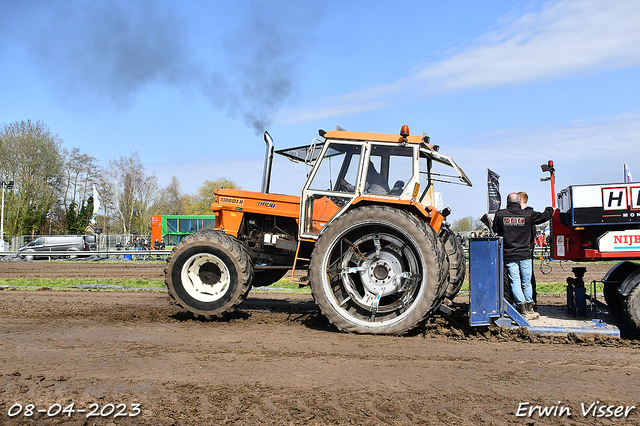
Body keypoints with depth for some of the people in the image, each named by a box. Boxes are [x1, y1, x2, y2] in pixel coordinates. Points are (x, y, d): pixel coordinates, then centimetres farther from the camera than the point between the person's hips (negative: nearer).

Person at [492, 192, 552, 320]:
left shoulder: (499, 215, -3)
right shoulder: (528, 215, -3)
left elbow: (495, 233, 4)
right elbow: (544, 216, 10)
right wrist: (550, 209, 30)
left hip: (508, 256, 0)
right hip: (525, 255, 0)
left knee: (515, 283, 2)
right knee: (527, 283, 12)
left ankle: (523, 310, -4)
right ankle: (529, 309, 19)